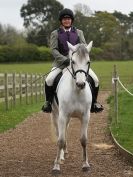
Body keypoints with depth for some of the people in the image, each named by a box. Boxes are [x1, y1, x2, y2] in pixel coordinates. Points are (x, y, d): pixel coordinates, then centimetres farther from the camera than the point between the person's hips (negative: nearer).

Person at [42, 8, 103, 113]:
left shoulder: (79, 33, 14)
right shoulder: (55, 34, 7)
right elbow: (54, 50, -4)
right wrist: (65, 59, -21)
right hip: (61, 63, -2)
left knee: (95, 80, -15)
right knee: (49, 80, -27)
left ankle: (94, 102, 4)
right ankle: (48, 102, -5)